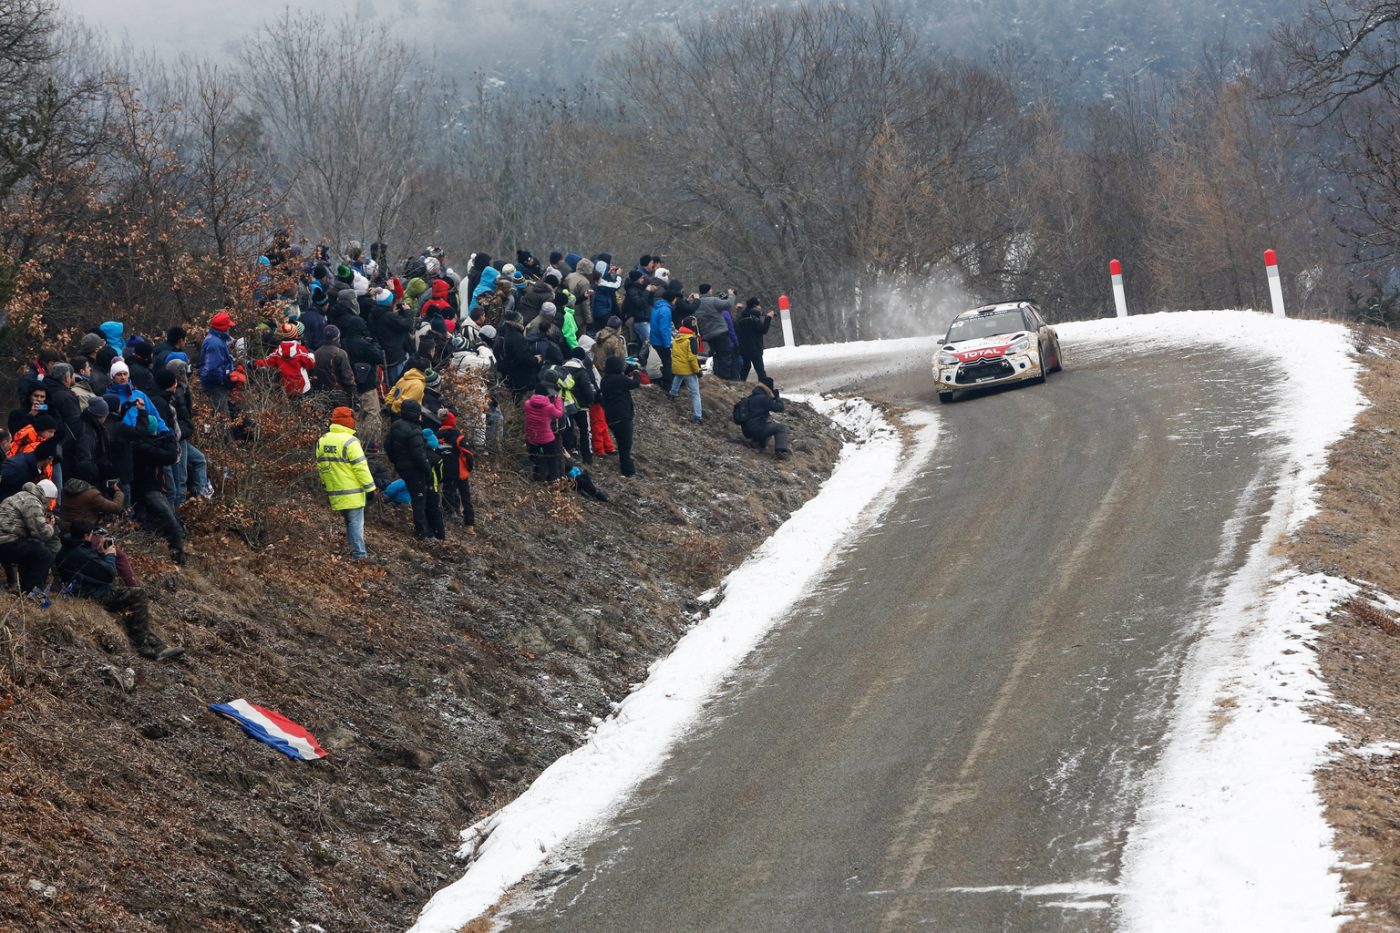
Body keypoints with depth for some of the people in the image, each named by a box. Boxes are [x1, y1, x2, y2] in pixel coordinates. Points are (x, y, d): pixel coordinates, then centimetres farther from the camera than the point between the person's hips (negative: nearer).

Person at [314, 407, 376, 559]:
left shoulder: (322, 441, 7)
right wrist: (369, 487, -11)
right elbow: (360, 467, -17)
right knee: (356, 522, -3)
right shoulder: (349, 441, -16)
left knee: (348, 520, 17)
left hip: (335, 492, 7)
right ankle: (359, 554, -6)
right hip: (352, 493, -7)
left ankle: (355, 550, 20)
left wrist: (326, 485, 23)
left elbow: (321, 466, 14)